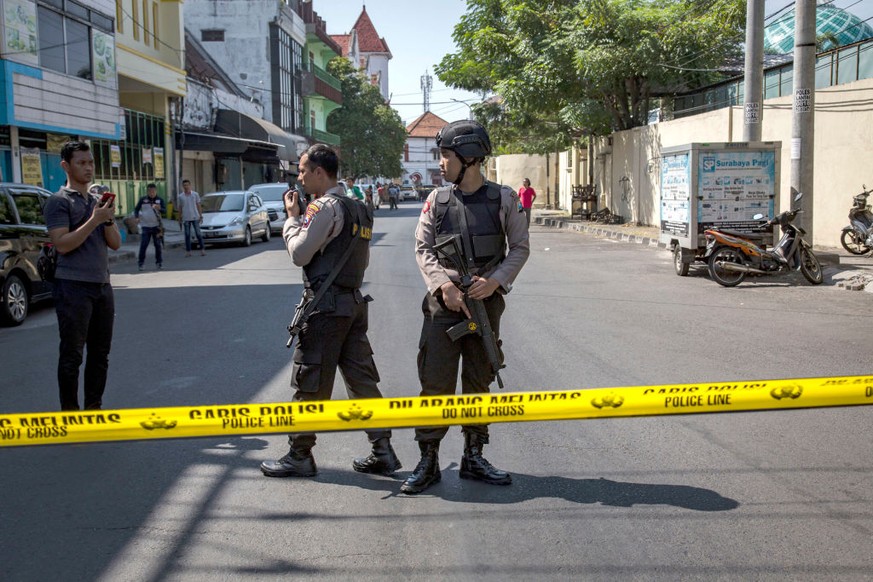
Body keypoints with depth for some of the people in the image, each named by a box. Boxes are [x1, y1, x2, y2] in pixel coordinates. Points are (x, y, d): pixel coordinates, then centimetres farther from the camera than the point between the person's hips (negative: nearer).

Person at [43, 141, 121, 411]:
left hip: (102, 285, 7)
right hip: (73, 287, -7)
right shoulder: (59, 201, -4)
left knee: (100, 353, 10)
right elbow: (62, 244, -15)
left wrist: (109, 219, -6)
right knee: (72, 354, -3)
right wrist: (94, 220, -18)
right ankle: (69, 410, 6)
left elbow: (116, 244, 11)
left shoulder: (98, 201, 16)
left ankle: (94, 407, 20)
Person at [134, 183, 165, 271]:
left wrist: (159, 208, -26)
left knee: (158, 245, 3)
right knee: (143, 245, -4)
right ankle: (141, 263, 3)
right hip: (145, 226, -1)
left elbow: (164, 210, -4)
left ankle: (159, 262, 13)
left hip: (156, 226, 1)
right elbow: (136, 209, 7)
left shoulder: (160, 200, 4)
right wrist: (137, 217, -13)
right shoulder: (143, 200, 4)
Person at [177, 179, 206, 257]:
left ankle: (202, 249, 3)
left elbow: (198, 206, 7)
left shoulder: (195, 194, 4)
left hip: (195, 217, -1)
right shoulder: (181, 196, 6)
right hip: (186, 218, 1)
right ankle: (188, 251, 7)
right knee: (187, 235, 3)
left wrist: (201, 216, 2)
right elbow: (180, 208, 11)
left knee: (198, 234, -2)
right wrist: (180, 218, 8)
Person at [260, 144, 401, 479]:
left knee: (309, 382, 1)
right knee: (362, 379, 10)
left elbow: (299, 254, -12)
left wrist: (292, 217, 1)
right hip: (355, 302, 9)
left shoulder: (325, 206, -12)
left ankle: (300, 455, 11)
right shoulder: (359, 209, 15)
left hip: (325, 305, -9)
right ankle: (382, 451, 12)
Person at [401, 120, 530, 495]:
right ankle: (428, 461, 7)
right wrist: (443, 284, -15)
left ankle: (473, 458, 22)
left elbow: (520, 248, 4)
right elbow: (423, 250, 1)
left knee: (478, 383, 10)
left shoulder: (503, 199, 2)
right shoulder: (437, 200, 4)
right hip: (443, 303, 0)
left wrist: (495, 280, -12)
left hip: (485, 303, 0)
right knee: (435, 383, -2)